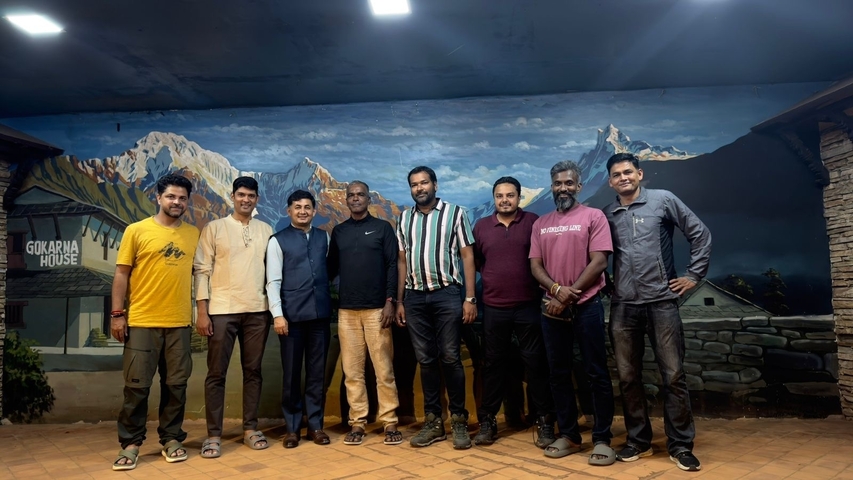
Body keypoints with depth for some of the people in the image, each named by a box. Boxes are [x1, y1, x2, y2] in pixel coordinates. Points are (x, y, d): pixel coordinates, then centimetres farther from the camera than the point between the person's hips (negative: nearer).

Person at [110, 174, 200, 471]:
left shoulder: (194, 234, 7)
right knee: (137, 385, 4)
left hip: (179, 322, 2)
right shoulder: (136, 231, 0)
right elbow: (121, 274, 0)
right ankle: (130, 443, 18)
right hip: (142, 321, -2)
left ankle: (171, 439, 22)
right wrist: (117, 314, -4)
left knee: (175, 384, 8)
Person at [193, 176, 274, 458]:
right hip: (222, 310, -2)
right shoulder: (214, 228, 2)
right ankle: (214, 435, 12)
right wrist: (202, 311, -8)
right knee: (216, 374, 2)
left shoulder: (266, 230, 10)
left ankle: (250, 428, 20)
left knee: (253, 371, 9)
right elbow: (202, 270, -1)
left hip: (257, 310, 3)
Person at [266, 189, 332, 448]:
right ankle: (292, 427, 19)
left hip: (320, 313, 3)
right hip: (292, 315, -2)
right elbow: (273, 281, -5)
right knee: (291, 372, 6)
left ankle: (315, 425, 19)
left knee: (317, 371, 8)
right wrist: (277, 314, -11)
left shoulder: (324, 237, 10)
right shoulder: (278, 240, 0)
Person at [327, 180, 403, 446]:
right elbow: (331, 268, 12)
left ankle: (390, 423, 9)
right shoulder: (338, 231, 13)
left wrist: (390, 301, -9)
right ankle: (357, 423, 14)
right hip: (347, 310, 3)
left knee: (383, 369, 0)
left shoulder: (383, 227, 5)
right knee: (352, 370, 5)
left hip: (376, 308, -3)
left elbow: (393, 265, -1)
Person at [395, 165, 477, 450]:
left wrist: (470, 298, -8)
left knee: (450, 357, -1)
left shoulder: (455, 213, 1)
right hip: (415, 297, 4)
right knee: (426, 359, 8)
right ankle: (433, 421, 18)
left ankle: (459, 420, 12)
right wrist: (399, 301, 10)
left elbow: (467, 256, -1)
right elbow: (402, 261, 14)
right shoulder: (404, 218, 12)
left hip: (447, 294, -3)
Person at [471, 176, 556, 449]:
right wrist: (491, 279, 8)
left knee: (535, 363, 4)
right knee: (493, 363, 10)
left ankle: (544, 421, 15)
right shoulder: (481, 226, 7)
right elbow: (475, 262, 15)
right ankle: (487, 421, 19)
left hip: (529, 306, -2)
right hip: (493, 308, 2)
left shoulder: (534, 222, 0)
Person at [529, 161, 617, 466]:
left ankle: (602, 439, 13)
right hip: (552, 308, 4)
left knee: (596, 373, 2)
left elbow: (599, 262, -9)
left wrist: (569, 296, -11)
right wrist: (557, 289, -13)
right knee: (558, 373, 10)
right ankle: (568, 434, 22)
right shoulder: (541, 224, 11)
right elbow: (535, 265, 6)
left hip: (586, 306, -4)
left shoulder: (593, 216, -2)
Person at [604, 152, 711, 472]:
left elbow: (700, 234, 5)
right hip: (623, 306, 3)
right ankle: (638, 440, 22)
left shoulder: (663, 200, 3)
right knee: (628, 377, 8)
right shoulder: (606, 215, 9)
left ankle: (680, 445, 15)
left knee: (673, 375, 2)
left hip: (661, 301, -2)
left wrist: (694, 275, 1)